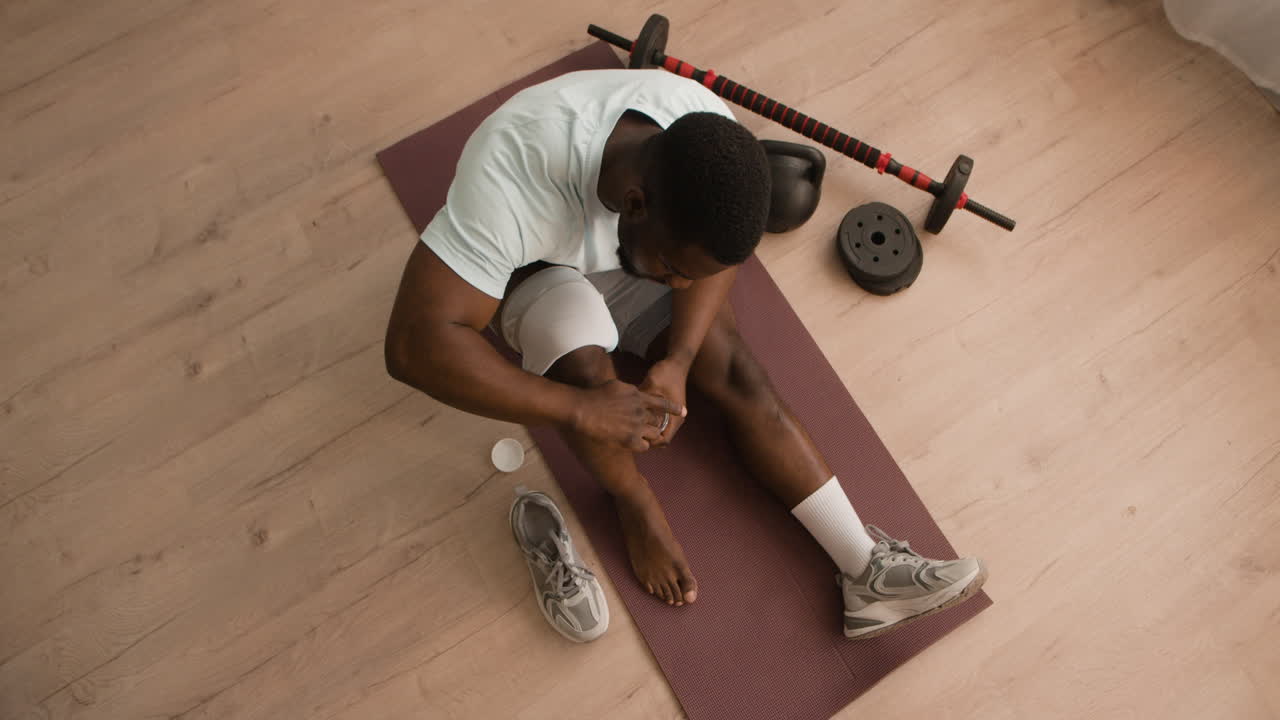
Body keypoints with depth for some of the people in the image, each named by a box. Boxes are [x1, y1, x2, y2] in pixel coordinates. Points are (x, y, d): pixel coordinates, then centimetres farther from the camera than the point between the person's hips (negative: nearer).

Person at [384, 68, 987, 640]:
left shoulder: (705, 136, -27)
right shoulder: (515, 176, -41)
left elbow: (718, 256, -9)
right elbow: (416, 345, -42)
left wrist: (677, 361, -24)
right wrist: (583, 410, -42)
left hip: (633, 248, 4)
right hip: (537, 271, -3)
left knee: (738, 372, -15)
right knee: (580, 352, -35)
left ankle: (866, 569, -9)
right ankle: (634, 502, -6)